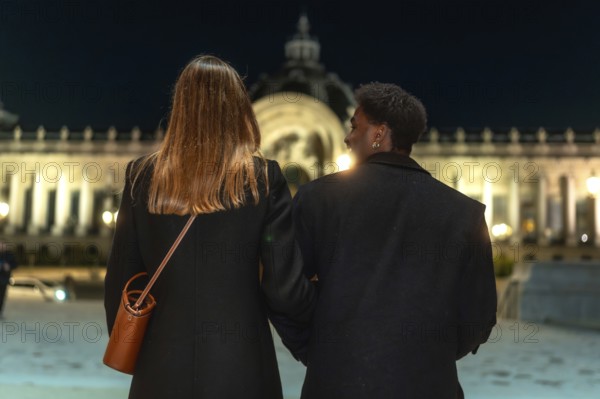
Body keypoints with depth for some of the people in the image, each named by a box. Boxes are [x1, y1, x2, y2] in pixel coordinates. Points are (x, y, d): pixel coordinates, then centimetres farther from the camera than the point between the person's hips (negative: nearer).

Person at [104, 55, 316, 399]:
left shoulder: (143, 177, -2)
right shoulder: (264, 179, -7)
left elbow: (119, 283, 2)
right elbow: (284, 289, -9)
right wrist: (322, 310, 13)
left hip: (163, 369, 2)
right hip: (241, 369, -1)